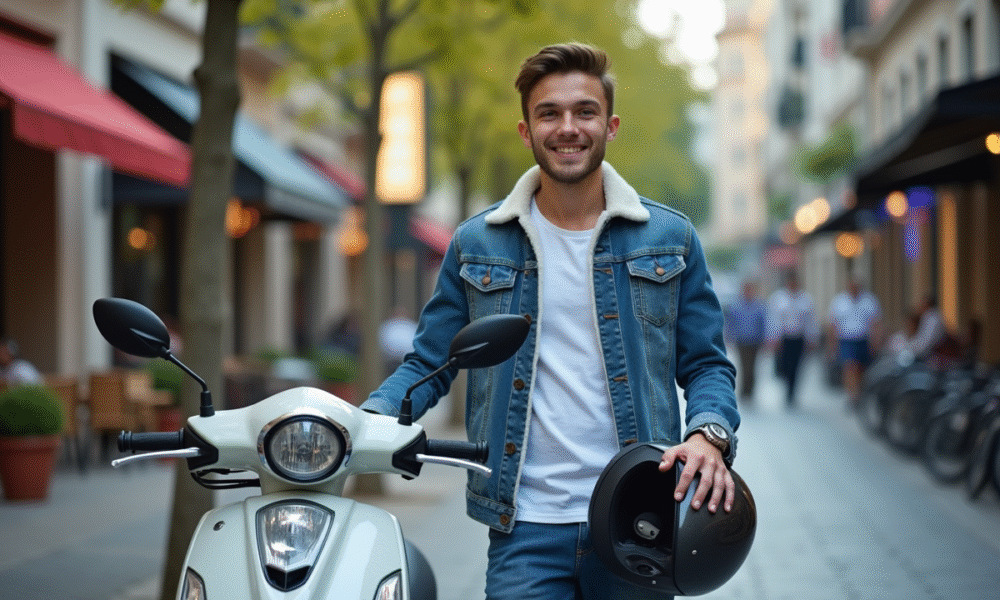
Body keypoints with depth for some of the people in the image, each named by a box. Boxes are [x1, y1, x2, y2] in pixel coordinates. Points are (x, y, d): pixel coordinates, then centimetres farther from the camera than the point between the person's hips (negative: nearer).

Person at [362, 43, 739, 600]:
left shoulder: (670, 238, 7)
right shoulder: (476, 244, 8)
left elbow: (706, 364, 9)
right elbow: (429, 363, 11)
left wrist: (709, 434, -11)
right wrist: (365, 421, -8)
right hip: (526, 532, 0)